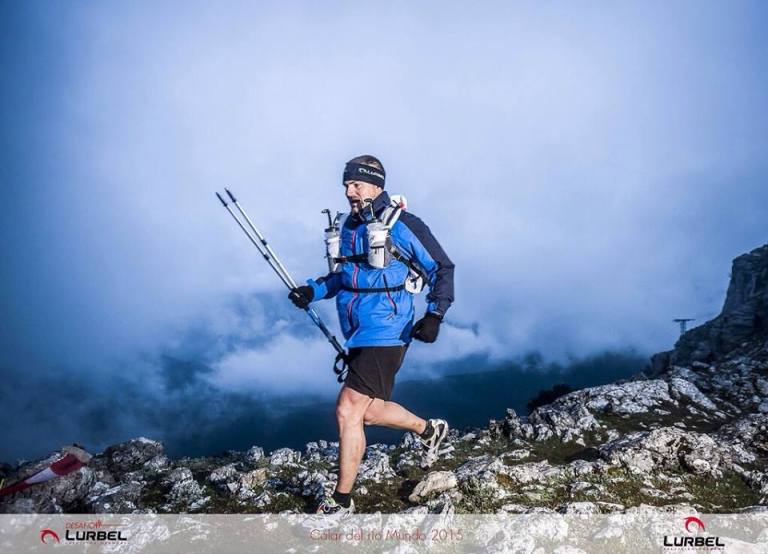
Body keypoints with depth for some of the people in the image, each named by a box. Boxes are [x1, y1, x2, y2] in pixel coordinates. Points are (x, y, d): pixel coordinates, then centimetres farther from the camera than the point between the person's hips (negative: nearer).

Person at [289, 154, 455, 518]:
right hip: (357, 336, 8)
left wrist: (435, 314, -17)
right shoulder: (349, 226, 10)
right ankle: (429, 430, 44)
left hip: (385, 335, -8)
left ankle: (342, 502, 5)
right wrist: (313, 290, 8)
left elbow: (441, 269, -6)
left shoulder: (402, 225, -12)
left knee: (347, 410, -10)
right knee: (368, 410, 17)